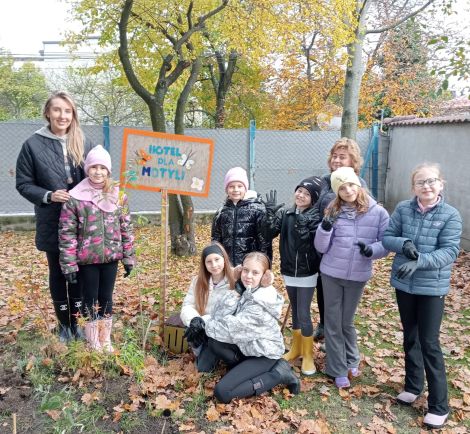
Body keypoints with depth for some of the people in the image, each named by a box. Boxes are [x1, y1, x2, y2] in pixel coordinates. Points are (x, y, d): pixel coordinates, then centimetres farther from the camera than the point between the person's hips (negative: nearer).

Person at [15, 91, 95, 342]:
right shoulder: (33, 144, -4)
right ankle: (63, 324, 28)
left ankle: (76, 321, 27)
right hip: (52, 223, -1)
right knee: (58, 273, 11)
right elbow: (23, 184, -1)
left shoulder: (84, 143, 2)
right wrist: (48, 196, -18)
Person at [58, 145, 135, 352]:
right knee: (90, 299, 10)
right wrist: (69, 264, -10)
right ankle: (93, 342, 25)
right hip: (87, 259, -2)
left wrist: (129, 257, 3)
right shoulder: (74, 197, -9)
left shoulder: (119, 196, 0)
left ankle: (106, 340, 29)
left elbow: (126, 227, 4)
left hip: (111, 257, 2)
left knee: (106, 298, 14)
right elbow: (67, 232, -8)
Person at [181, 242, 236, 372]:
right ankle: (202, 353, 3)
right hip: (202, 328, 4)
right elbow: (187, 305, -4)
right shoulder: (198, 281, 0)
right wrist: (194, 319, -26)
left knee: (204, 368, -23)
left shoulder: (234, 282, -14)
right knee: (192, 331, -30)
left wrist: (204, 321, -25)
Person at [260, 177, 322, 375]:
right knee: (295, 312, 18)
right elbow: (269, 234, -7)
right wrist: (270, 213, -19)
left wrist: (301, 225, -35)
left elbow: (310, 243, -23)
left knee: (304, 314, -2)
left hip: (307, 273, -5)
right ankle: (296, 348, 33)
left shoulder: (315, 217, -12)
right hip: (289, 272, 5)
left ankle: (308, 355, 15)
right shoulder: (285, 213, 2)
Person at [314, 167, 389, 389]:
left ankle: (351, 360, 41)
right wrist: (325, 227, -23)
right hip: (331, 274, 1)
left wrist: (372, 250, -24)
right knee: (333, 322, 7)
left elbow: (386, 244, -3)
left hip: (358, 276, -1)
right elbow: (321, 247, -5)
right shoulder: (332, 212, -5)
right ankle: (339, 370, 22)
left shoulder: (378, 212, -8)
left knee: (347, 321, 16)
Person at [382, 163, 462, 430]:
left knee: (429, 342, -1)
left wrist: (419, 261, -29)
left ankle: (439, 406, 13)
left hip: (432, 287, -3)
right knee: (410, 337, 17)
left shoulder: (451, 215, -10)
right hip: (404, 283, 4)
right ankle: (414, 385, 36)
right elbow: (387, 237, 1)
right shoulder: (403, 209, -2)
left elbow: (450, 251, -16)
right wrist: (403, 244, -21)